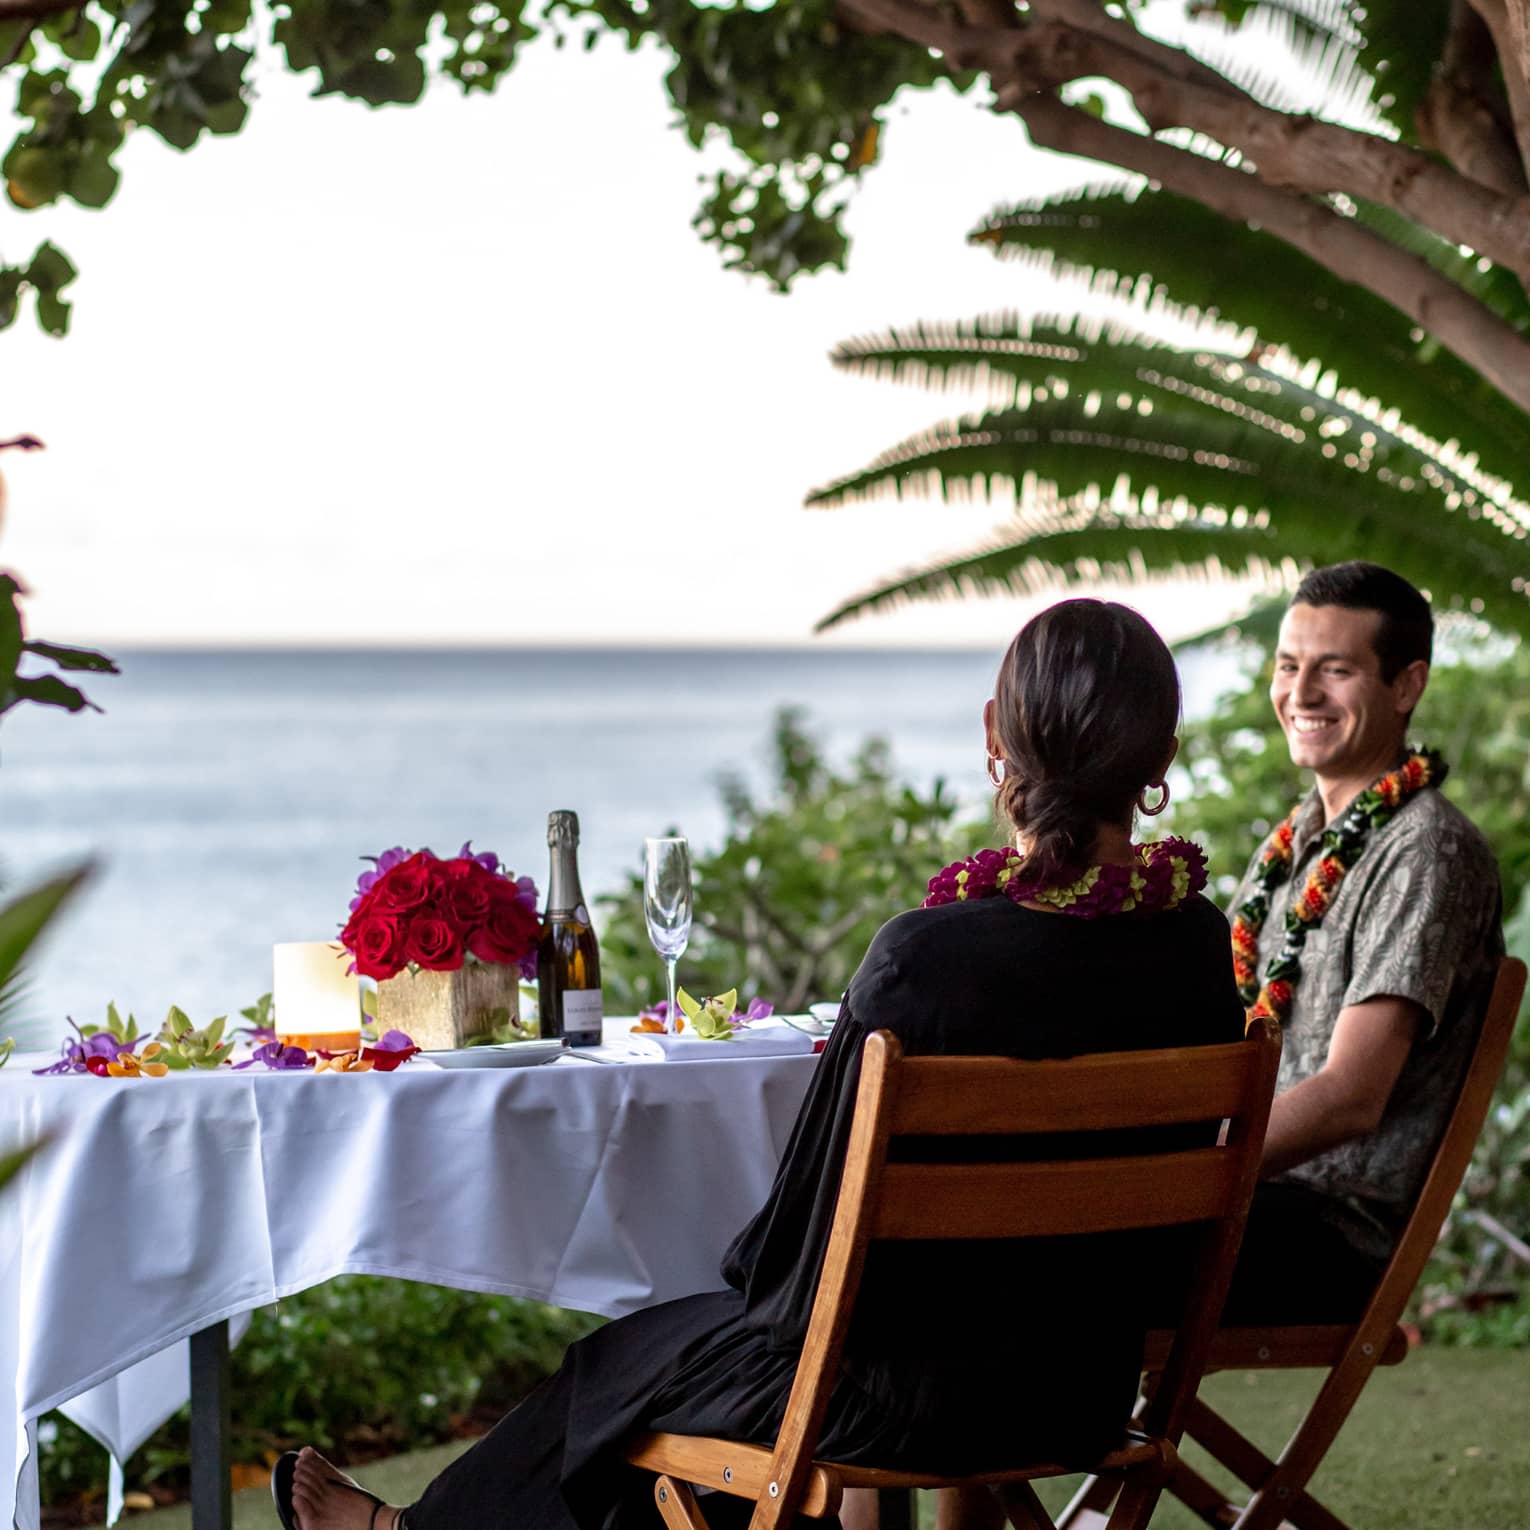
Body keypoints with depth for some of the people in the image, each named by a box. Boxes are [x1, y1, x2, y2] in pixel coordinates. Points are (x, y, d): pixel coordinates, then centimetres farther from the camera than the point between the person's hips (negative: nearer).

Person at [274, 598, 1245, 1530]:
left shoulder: (928, 954, -25)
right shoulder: (1198, 944, -7)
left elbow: (822, 1202, -15)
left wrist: (754, 1276, 9)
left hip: (909, 1394, -6)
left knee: (625, 1358, 23)